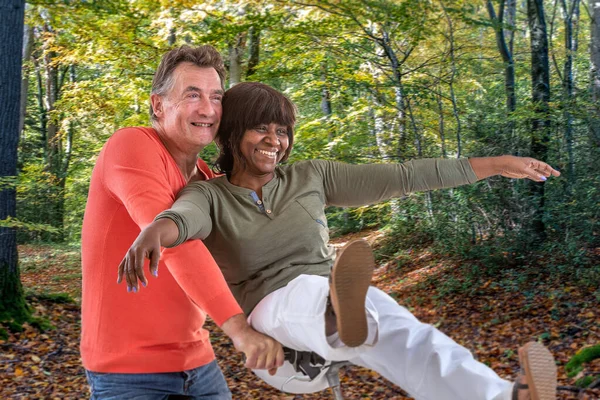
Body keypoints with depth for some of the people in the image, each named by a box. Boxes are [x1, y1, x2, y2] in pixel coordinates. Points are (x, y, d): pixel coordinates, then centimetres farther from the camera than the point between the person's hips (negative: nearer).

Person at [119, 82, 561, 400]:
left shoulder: (309, 178, 8)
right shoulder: (208, 196, -2)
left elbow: (400, 177, 8)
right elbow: (181, 218, -27)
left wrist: (496, 164, 7)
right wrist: (151, 234, -53)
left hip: (340, 306, 3)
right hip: (275, 331, -2)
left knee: (405, 336, -32)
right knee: (308, 290, -38)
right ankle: (344, 311, -73)